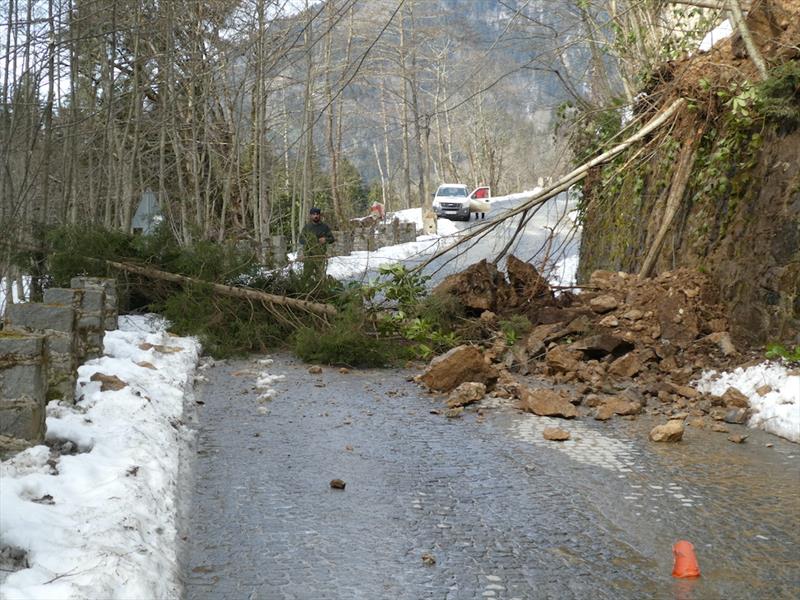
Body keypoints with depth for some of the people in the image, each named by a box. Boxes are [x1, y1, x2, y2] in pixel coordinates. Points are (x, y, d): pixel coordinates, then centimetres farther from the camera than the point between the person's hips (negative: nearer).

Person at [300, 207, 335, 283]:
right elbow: (301, 239, 12)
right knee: (306, 275, -1)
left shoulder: (324, 227, 7)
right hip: (308, 255, 0)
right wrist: (306, 241, -10)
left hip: (320, 256, 0)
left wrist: (325, 239, -11)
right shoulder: (306, 227, 8)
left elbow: (332, 239, 11)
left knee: (320, 276, 0)